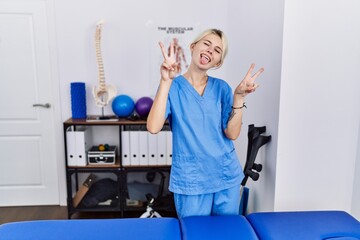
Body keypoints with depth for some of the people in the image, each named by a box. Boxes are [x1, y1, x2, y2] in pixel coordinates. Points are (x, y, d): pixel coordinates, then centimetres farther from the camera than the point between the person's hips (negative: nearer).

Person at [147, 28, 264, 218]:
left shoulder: (221, 87, 1)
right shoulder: (173, 87, -5)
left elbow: (232, 133, -6)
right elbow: (153, 127, -21)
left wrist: (239, 96, -16)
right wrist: (166, 82, -25)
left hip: (226, 176, 3)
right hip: (190, 180, -3)